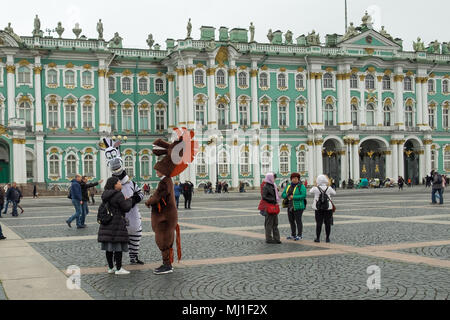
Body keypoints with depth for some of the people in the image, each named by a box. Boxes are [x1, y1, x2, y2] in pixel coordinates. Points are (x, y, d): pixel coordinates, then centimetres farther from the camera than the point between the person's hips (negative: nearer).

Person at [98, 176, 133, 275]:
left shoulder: (106, 195, 11)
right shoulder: (118, 195, -16)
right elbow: (126, 208, -12)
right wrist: (129, 200, 8)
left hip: (106, 224, 8)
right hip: (117, 224, -8)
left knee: (109, 247, 11)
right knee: (118, 246, -3)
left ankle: (110, 267, 18)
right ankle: (118, 269, 0)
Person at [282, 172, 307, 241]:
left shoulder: (301, 186, -8)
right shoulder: (288, 186, 12)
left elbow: (303, 196, -19)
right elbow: (283, 194, 9)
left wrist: (293, 197, -20)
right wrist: (288, 196, -13)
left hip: (298, 207, -7)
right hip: (290, 207, 7)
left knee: (298, 221, -3)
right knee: (291, 221, 10)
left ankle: (300, 235, 6)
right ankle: (293, 235, 21)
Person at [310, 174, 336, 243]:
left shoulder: (316, 189, -8)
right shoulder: (329, 188, -5)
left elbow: (310, 191, 14)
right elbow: (334, 193, 15)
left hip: (318, 208, 0)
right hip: (328, 207, 0)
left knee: (318, 223, 3)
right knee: (327, 223, 6)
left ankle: (317, 238, 3)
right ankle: (327, 238, 9)